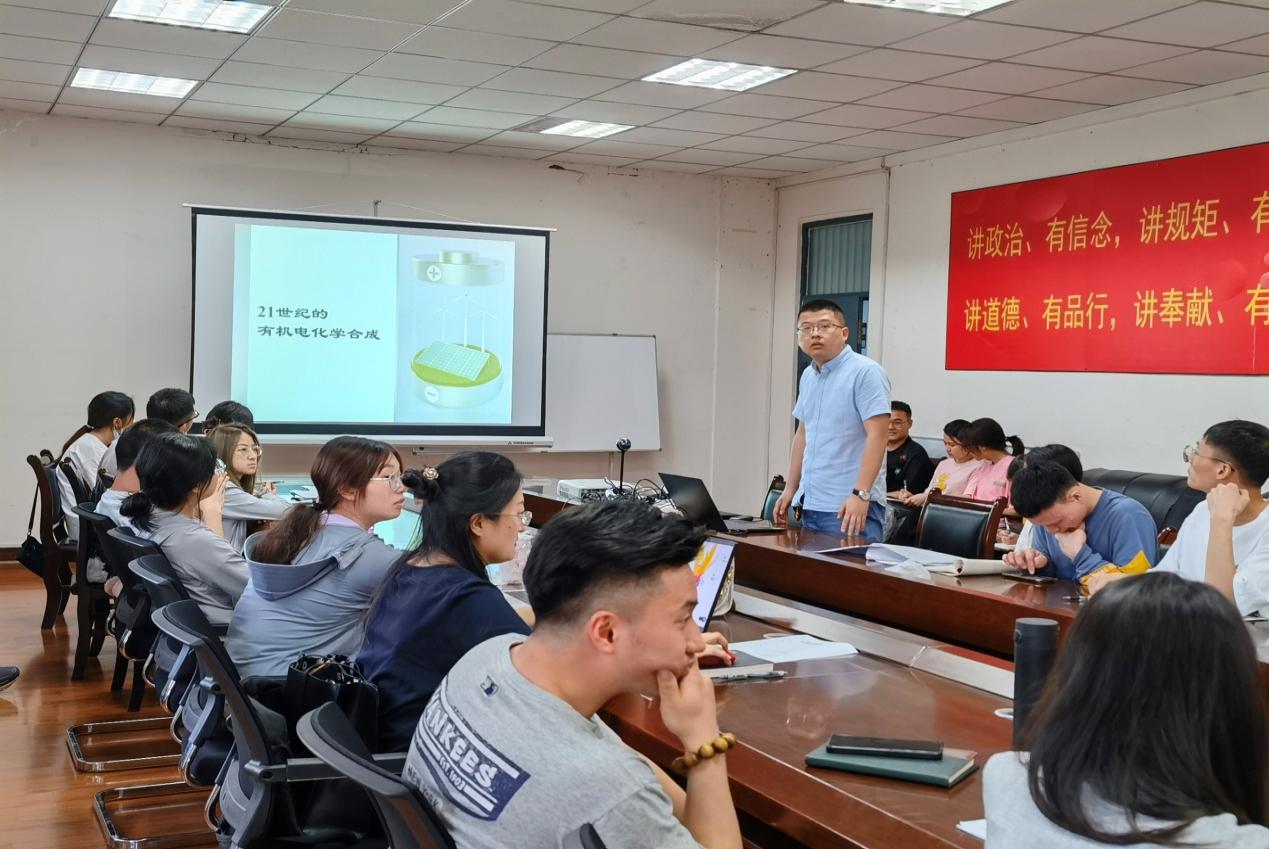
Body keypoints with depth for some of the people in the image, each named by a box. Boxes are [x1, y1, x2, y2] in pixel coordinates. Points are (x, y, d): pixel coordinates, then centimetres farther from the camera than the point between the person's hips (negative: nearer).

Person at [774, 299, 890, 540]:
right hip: (810, 504, 8)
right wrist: (790, 489, 19)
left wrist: (860, 494, -24)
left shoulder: (865, 372, -11)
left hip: (849, 506, -8)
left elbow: (877, 435, -17)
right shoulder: (808, 376, 14)